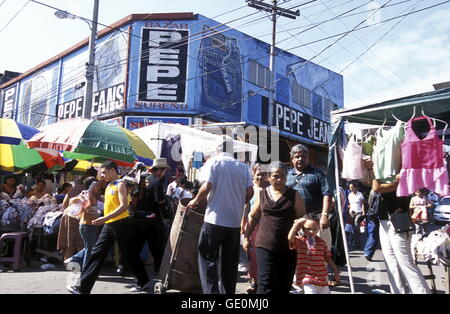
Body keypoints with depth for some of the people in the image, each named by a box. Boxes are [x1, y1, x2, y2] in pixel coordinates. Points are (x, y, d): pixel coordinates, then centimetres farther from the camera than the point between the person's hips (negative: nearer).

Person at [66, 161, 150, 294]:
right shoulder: (108, 187, 15)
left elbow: (124, 206, -21)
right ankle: (83, 287, 9)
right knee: (97, 253, 5)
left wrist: (105, 218, -26)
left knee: (128, 253, 3)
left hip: (120, 223, -8)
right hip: (108, 225, 8)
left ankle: (143, 280, 21)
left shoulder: (120, 185, -10)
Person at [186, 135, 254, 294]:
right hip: (235, 221, 4)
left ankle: (211, 290, -6)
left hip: (215, 219, -4)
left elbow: (206, 187, -14)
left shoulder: (213, 162, -2)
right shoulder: (243, 167, 8)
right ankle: (228, 291, 20)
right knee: (230, 262, 14)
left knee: (207, 258, 4)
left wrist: (195, 201, 2)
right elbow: (250, 192, 2)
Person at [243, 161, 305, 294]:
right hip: (265, 246, 0)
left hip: (288, 247, 0)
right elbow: (253, 216, 16)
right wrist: (246, 237, 14)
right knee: (266, 284, -7)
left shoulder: (294, 195, 3)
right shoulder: (262, 194, 8)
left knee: (284, 286, 8)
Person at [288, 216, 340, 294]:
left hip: (322, 278, 5)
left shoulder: (321, 242, 6)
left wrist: (335, 272, 13)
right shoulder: (299, 241, -7)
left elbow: (328, 258, 15)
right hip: (308, 279, -5)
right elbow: (290, 238, -29)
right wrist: (296, 224, -27)